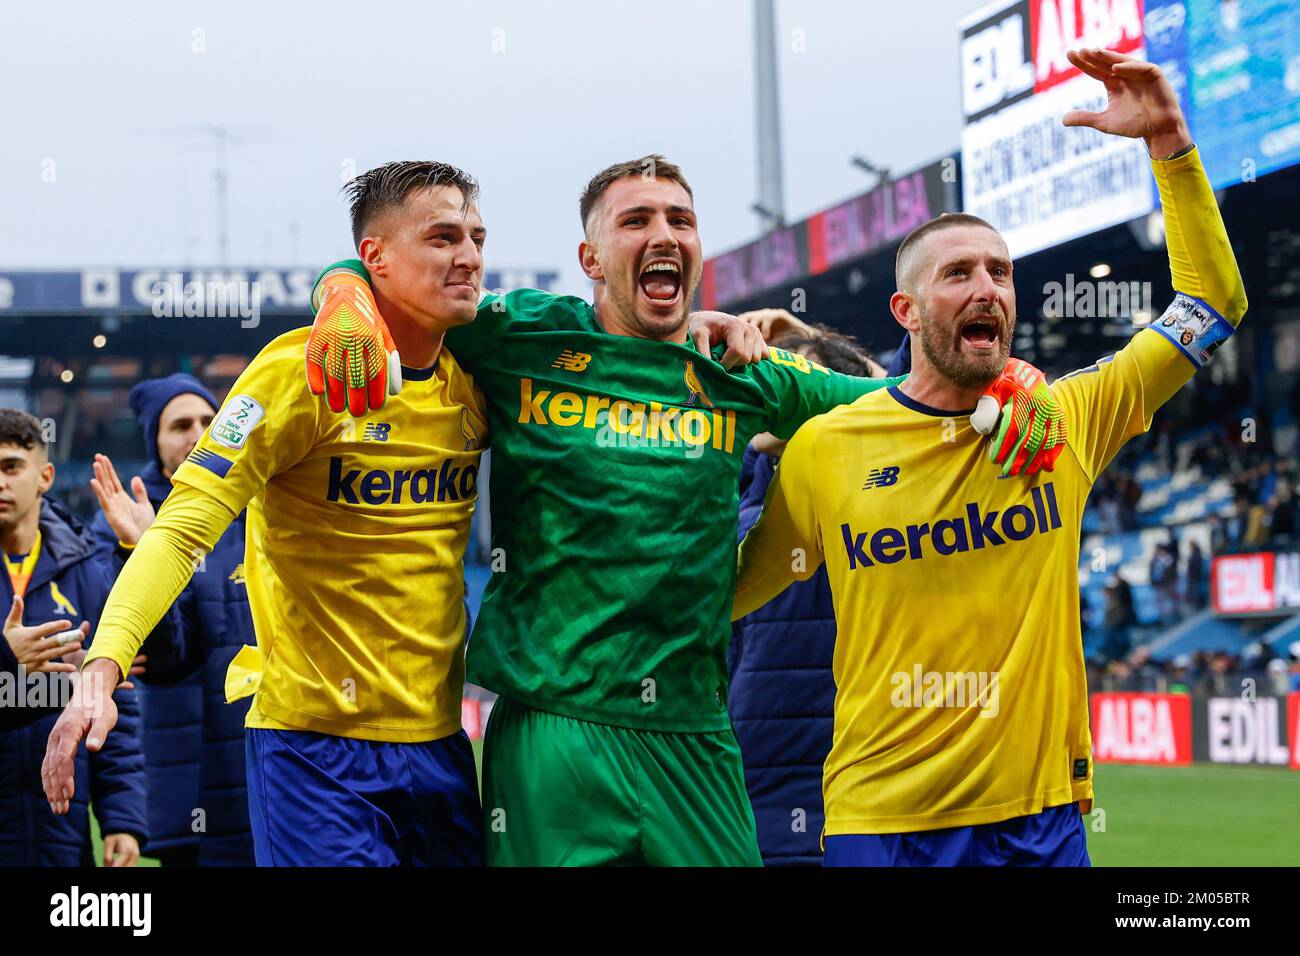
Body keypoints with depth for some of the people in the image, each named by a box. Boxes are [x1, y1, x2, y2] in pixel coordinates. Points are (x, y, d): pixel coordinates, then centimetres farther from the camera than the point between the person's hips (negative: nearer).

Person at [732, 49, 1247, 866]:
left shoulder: (1067, 419, 3)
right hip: (880, 821, -1)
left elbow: (1213, 302, 8)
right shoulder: (825, 448, 0)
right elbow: (723, 592, 13)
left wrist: (1169, 142, 1)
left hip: (1041, 811, 2)